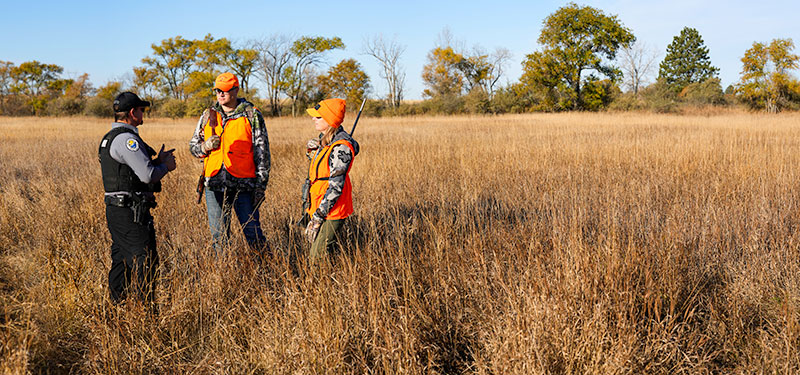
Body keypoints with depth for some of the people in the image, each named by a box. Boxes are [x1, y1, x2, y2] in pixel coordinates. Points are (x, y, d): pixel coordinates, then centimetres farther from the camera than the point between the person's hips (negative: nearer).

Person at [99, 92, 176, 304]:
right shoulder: (126, 139, -17)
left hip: (116, 208, 11)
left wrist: (156, 161, 12)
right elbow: (148, 176, -23)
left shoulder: (109, 138, 17)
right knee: (145, 261, -7)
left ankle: (117, 305, 23)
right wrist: (166, 166, -4)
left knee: (121, 260, 16)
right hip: (130, 212, -11)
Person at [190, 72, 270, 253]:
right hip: (214, 183, 4)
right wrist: (205, 146, -10)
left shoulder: (251, 115, 1)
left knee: (252, 232, -3)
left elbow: (262, 151, 1)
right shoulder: (208, 115, 11)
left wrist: (261, 185, -4)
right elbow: (193, 145, 15)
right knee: (219, 235, 9)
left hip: (243, 184, -3)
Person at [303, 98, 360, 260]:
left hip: (331, 210, -10)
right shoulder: (325, 139, 9)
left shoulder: (340, 147, -20)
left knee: (318, 258, -8)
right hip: (319, 206, 10)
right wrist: (311, 151, 5)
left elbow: (335, 187, -23)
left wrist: (318, 216, -21)